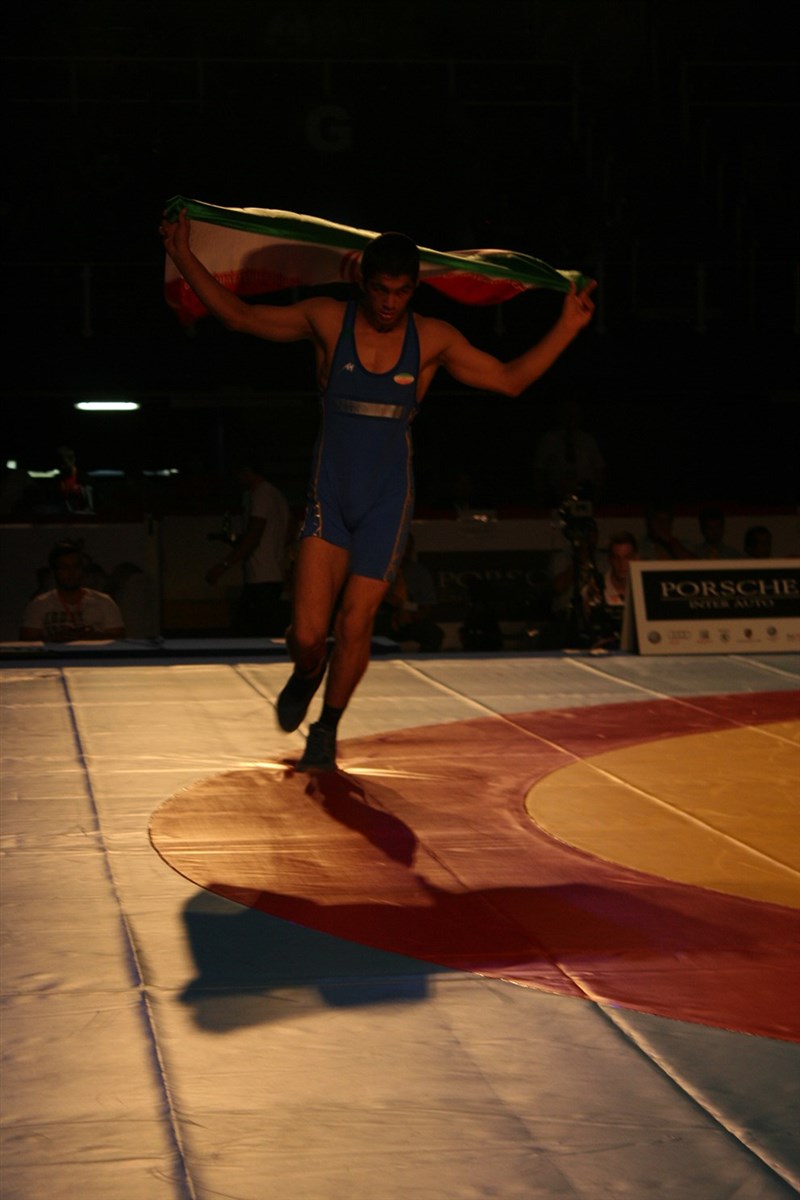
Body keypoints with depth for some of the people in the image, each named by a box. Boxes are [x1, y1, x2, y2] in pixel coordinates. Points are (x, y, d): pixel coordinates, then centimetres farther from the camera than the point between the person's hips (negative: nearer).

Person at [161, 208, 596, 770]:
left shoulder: (432, 339, -1)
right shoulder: (328, 320, -4)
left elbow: (511, 379, 6)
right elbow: (239, 315, 1)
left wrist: (567, 327, -1)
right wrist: (184, 257, -5)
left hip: (387, 502, 1)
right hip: (329, 496, 0)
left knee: (355, 623, 1)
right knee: (307, 633, -8)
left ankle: (326, 730, 26)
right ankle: (306, 677, 30)